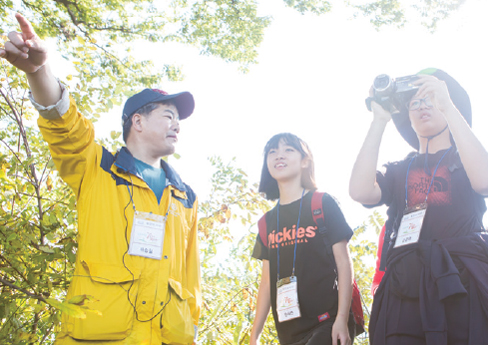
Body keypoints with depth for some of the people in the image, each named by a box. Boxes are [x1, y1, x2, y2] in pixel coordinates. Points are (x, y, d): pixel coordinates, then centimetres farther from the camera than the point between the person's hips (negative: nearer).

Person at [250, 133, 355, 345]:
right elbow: (267, 281, 14)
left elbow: (343, 263, -3)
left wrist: (342, 319, -13)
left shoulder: (322, 203, 2)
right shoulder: (267, 221, 13)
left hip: (327, 324, -4)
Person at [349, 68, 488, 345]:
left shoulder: (464, 159, 17)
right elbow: (361, 192, -1)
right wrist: (379, 122, 3)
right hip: (406, 291, 1)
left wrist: (448, 107, -8)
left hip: (464, 284, -1)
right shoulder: (399, 171, 21)